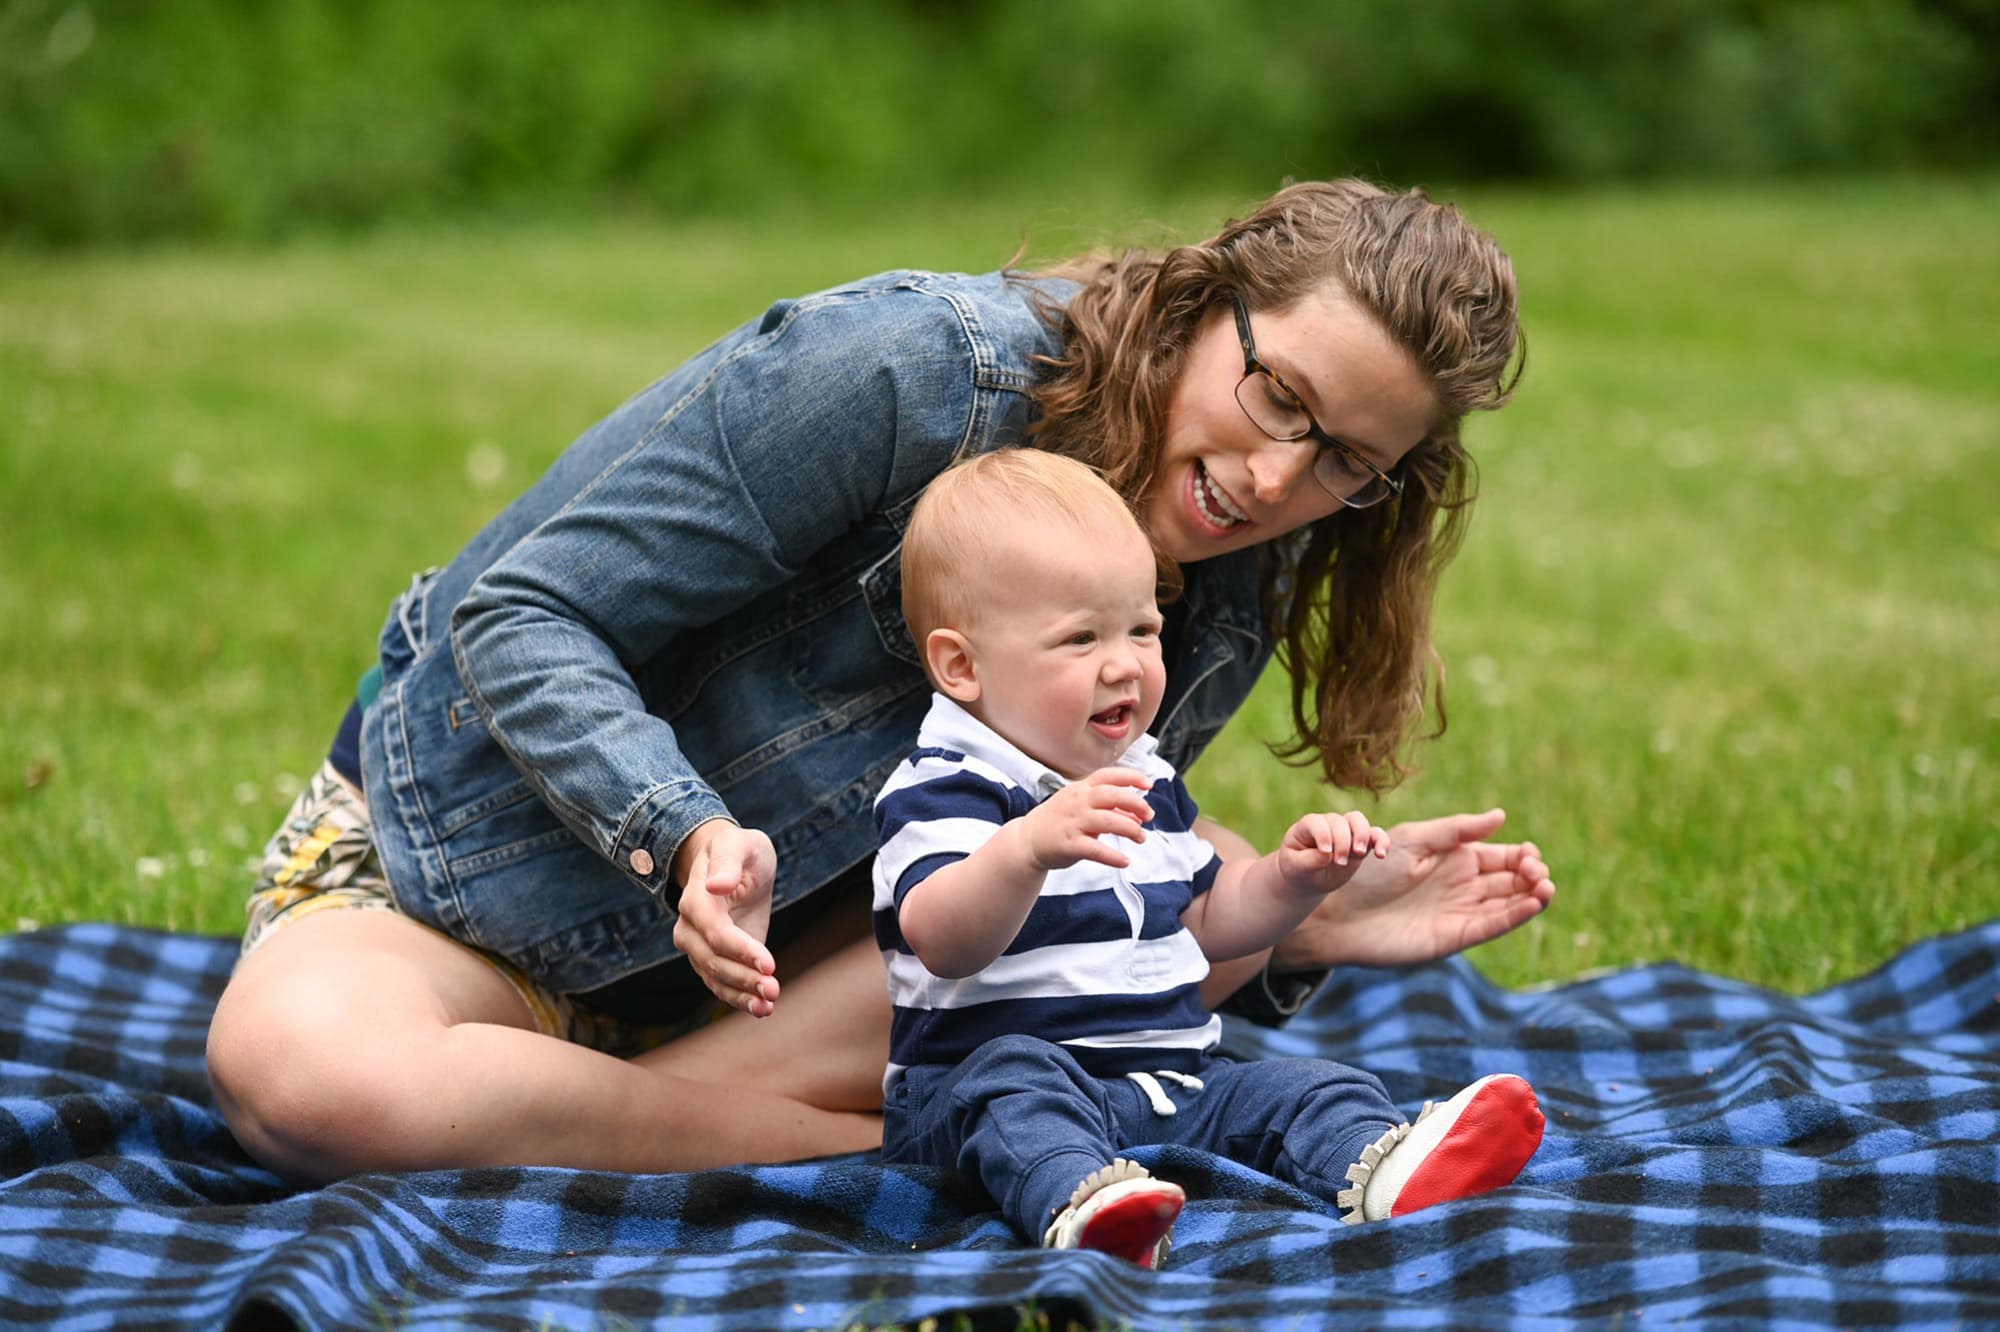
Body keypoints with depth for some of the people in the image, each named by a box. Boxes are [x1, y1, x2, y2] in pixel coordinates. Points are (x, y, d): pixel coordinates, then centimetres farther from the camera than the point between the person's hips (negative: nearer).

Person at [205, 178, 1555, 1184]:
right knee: (304, 1077, -40)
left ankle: (664, 1094, -23)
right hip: (471, 857, -5)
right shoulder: (918, 365, -26)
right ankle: (870, 1150, -25)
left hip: (779, 938, 5)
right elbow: (524, 616, -23)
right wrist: (690, 837, -41)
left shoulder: (1226, 609, -4)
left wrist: (1310, 925, -16)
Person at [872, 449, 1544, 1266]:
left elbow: (1201, 919, 30)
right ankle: (1078, 1200, -64)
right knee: (1015, 1078, -36)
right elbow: (944, 944, -29)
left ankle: (1380, 1167, -43)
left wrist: (1289, 880, 10)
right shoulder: (944, 790, -10)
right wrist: (1029, 847, -46)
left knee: (1309, 1087, -13)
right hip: (978, 1084, -6)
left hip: (1170, 1081, 7)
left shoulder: (1144, 782, 17)